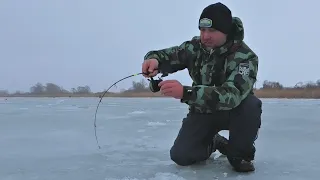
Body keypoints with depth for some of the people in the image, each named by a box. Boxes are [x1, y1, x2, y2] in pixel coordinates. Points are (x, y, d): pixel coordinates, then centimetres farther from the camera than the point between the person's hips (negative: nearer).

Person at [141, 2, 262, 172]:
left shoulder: (246, 57, -27)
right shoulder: (196, 46, -12)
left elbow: (232, 96, -42)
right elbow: (167, 55, -4)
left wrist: (185, 92, -55)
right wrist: (153, 59, -33)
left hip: (234, 111, -3)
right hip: (203, 111, 3)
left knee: (251, 104, -36)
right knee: (180, 156, -14)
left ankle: (239, 152, -9)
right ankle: (213, 142, 18)